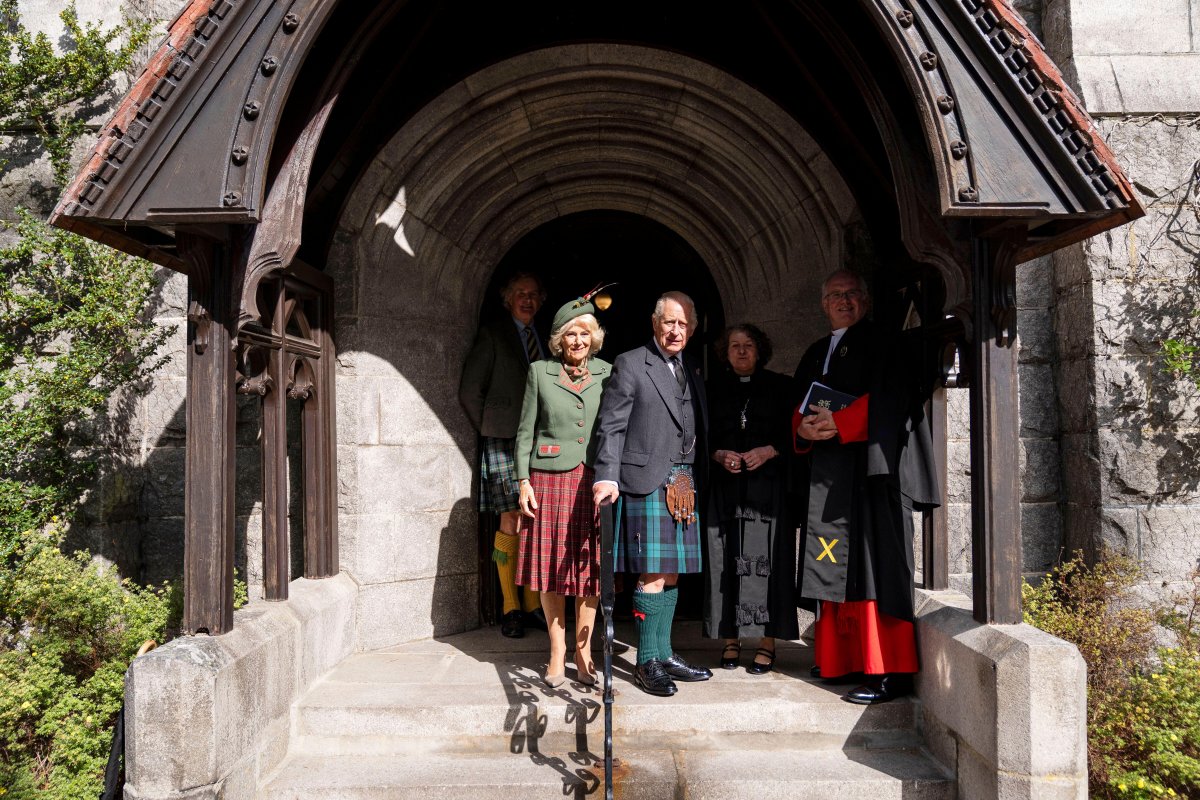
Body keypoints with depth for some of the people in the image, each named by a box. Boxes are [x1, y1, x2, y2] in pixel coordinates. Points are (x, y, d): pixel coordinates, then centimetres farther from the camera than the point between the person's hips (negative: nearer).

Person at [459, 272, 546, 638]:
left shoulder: (543, 338, 16)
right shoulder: (491, 335, 1)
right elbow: (470, 392, -2)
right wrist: (490, 430, 0)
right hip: (504, 441, -4)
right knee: (512, 520, -6)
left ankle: (533, 604, 13)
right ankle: (510, 608, 5)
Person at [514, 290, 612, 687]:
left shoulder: (607, 373, 6)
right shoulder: (540, 372, 4)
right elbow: (525, 431, 5)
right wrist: (524, 482, -1)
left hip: (593, 480, 1)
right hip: (549, 479, -1)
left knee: (589, 567, 3)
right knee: (551, 567, 3)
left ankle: (583, 651, 16)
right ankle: (557, 652, 17)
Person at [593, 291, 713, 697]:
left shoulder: (693, 372, 18)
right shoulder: (630, 365, -2)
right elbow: (611, 426, -8)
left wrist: (697, 478, 10)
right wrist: (607, 476, -19)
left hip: (683, 485, 6)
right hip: (646, 482, -6)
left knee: (671, 573, 11)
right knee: (653, 575, -5)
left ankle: (665, 654, 21)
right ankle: (647, 662, 5)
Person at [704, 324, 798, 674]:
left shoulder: (780, 386, 9)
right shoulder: (713, 389, 14)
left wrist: (768, 451, -11)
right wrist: (719, 455, -7)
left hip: (768, 487, -1)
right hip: (724, 489, 2)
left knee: (766, 560, -5)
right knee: (727, 563, 0)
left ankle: (767, 642, 2)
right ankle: (731, 639, 9)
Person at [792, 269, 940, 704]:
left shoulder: (887, 344, 2)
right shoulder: (815, 354, 21)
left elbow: (890, 401, -11)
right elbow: (799, 407, 15)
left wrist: (837, 423, -18)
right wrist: (805, 429, -6)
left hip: (872, 467, -6)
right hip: (826, 470, 6)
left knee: (873, 565, -10)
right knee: (834, 565, 7)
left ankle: (889, 671, -8)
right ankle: (838, 659, 14)